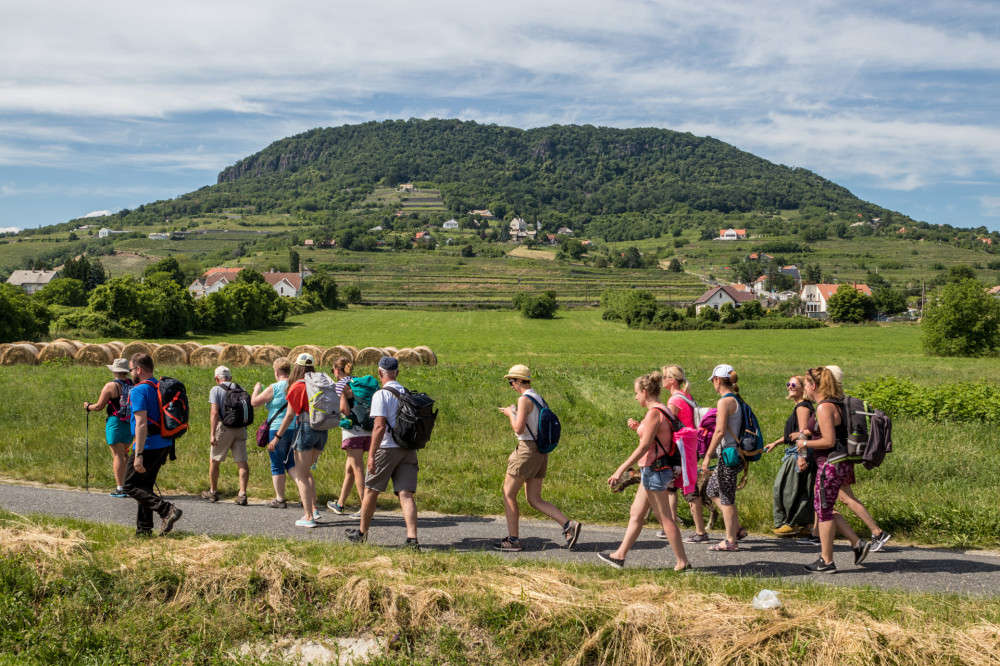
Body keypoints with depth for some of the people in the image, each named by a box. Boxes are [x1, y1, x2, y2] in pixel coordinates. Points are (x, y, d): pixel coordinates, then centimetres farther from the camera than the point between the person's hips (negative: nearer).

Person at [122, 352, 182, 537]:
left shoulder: (139, 390, -14)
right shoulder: (161, 388, 14)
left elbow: (141, 423, -22)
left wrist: (138, 454, -24)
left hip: (148, 445, -9)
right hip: (164, 444, 9)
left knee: (130, 486, 1)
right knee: (145, 486, 18)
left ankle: (167, 510, -15)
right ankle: (144, 529, 20)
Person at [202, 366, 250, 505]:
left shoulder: (216, 390, -3)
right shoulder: (240, 389, 11)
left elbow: (214, 412, -13)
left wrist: (212, 434, -16)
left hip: (224, 427, -4)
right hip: (241, 428, 4)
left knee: (214, 461, 14)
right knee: (242, 462, 0)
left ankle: (213, 492, 25)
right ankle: (242, 494, -9)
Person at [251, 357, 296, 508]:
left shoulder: (274, 388, -12)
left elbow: (254, 402, -7)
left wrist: (257, 389, 11)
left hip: (277, 429, -5)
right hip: (296, 430, 5)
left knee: (277, 465, 5)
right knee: (290, 463, 17)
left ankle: (280, 499, 9)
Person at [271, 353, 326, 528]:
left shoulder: (297, 386, -10)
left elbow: (289, 415, -11)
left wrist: (277, 436, -6)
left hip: (306, 429, -7)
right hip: (322, 430, 7)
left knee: (301, 475, 2)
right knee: (305, 471, 21)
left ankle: (309, 517, 0)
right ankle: (313, 508, 14)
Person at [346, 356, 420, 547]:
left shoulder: (381, 395, -9)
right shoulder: (408, 393, 13)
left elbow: (380, 427, -17)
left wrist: (371, 454, -16)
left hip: (387, 448, -6)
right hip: (408, 449, 6)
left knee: (371, 491, 11)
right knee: (406, 494, -1)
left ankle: (362, 533, 24)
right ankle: (412, 537, -14)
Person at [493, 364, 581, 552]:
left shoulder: (524, 399, -14)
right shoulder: (539, 399, 14)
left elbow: (519, 429, -22)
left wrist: (510, 413, -4)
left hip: (527, 450, -9)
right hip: (541, 452, 9)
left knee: (508, 494, 5)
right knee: (534, 500, 11)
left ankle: (513, 540, 9)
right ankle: (568, 525, -3)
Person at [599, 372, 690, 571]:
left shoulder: (653, 413, -17)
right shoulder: (662, 410, 13)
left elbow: (644, 446, -22)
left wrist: (621, 469, -20)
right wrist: (638, 428, 11)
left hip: (655, 470, -11)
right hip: (653, 470, 11)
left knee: (664, 518, -3)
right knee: (636, 514, 14)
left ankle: (683, 562, 3)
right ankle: (620, 555, 21)